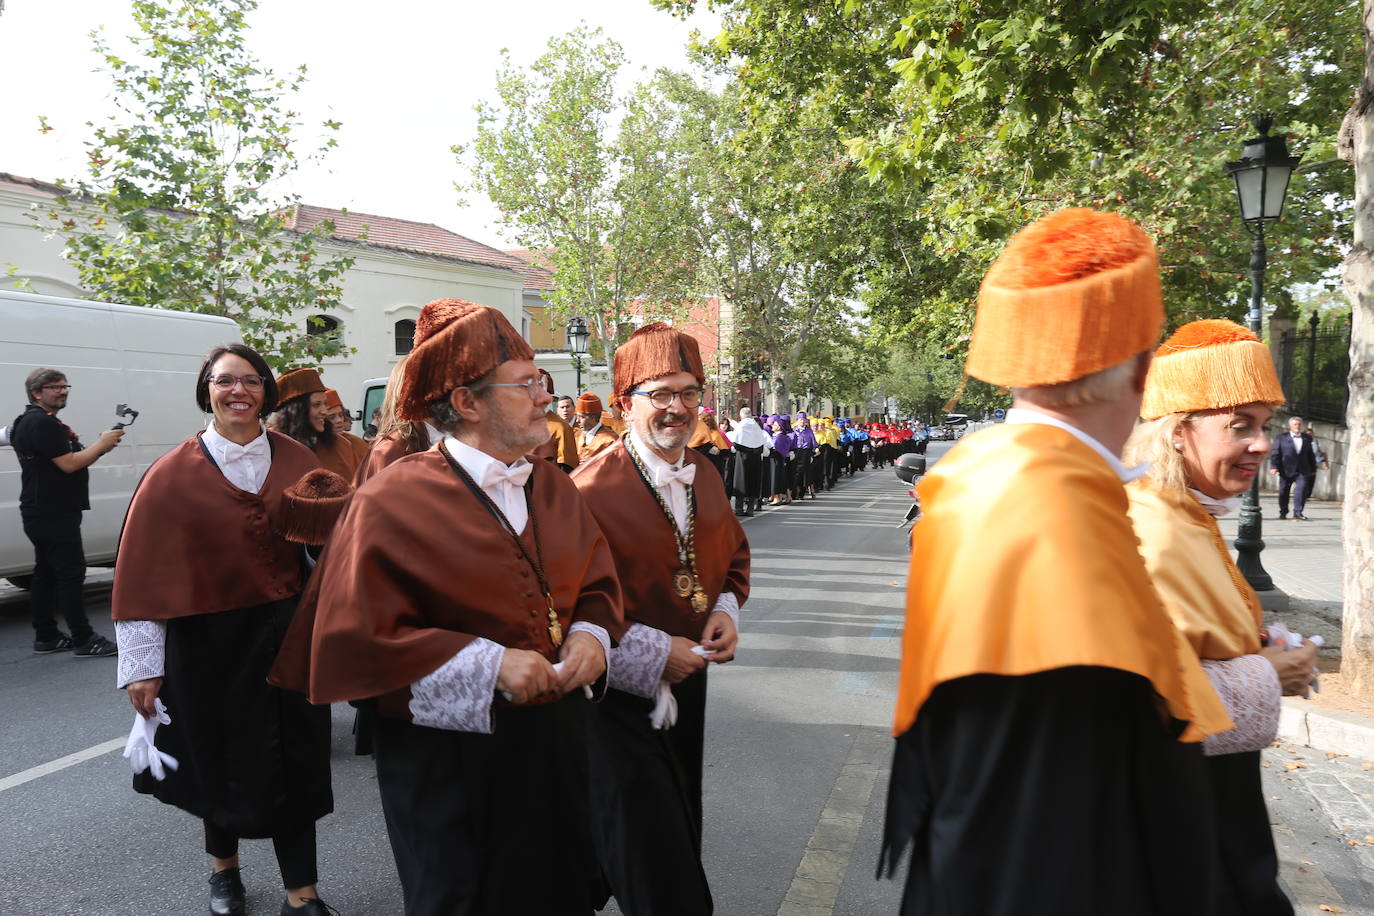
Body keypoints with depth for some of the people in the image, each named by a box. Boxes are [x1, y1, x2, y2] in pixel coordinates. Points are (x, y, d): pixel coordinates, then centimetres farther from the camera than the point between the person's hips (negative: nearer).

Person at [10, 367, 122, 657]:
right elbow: (69, 464, -21)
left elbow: (70, 460, 18)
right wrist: (102, 444, -10)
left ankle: (46, 637, 19)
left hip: (44, 515, 11)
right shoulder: (41, 423, -15)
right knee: (71, 573, -9)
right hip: (53, 516, -11)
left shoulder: (44, 422, 20)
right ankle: (84, 641, -6)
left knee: (46, 574, 13)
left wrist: (100, 446, 3)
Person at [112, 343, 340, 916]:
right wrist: (142, 666, -9)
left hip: (287, 631, 2)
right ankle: (224, 869, 43)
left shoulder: (295, 460, 1)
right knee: (223, 757, 15)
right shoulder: (174, 474, -6)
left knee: (294, 762, 6)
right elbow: (143, 573, -6)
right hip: (210, 640, -1)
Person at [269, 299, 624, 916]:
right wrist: (488, 663, -23)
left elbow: (598, 585, 12)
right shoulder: (396, 501, -15)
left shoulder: (554, 489, 5)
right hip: (449, 756, -6)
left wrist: (591, 635, -10)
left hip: (555, 742, 6)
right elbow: (358, 635, -18)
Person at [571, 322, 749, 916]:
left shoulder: (703, 475, 2)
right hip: (620, 696, -7)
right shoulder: (591, 488, -20)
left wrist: (726, 610, -2)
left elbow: (733, 556, 17)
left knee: (682, 840, 24)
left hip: (687, 684, 7)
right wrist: (652, 653, -22)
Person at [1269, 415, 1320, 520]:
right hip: (1286, 470, -1)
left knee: (1302, 489, -13)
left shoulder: (1307, 438, 13)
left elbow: (1311, 455, 17)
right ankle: (1283, 512, 20)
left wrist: (1313, 469, 16)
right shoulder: (1281, 438, 4)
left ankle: (1298, 512, -7)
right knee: (1283, 491, 5)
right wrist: (1274, 466, -13)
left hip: (1302, 471, 1)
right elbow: (1275, 454, -1)